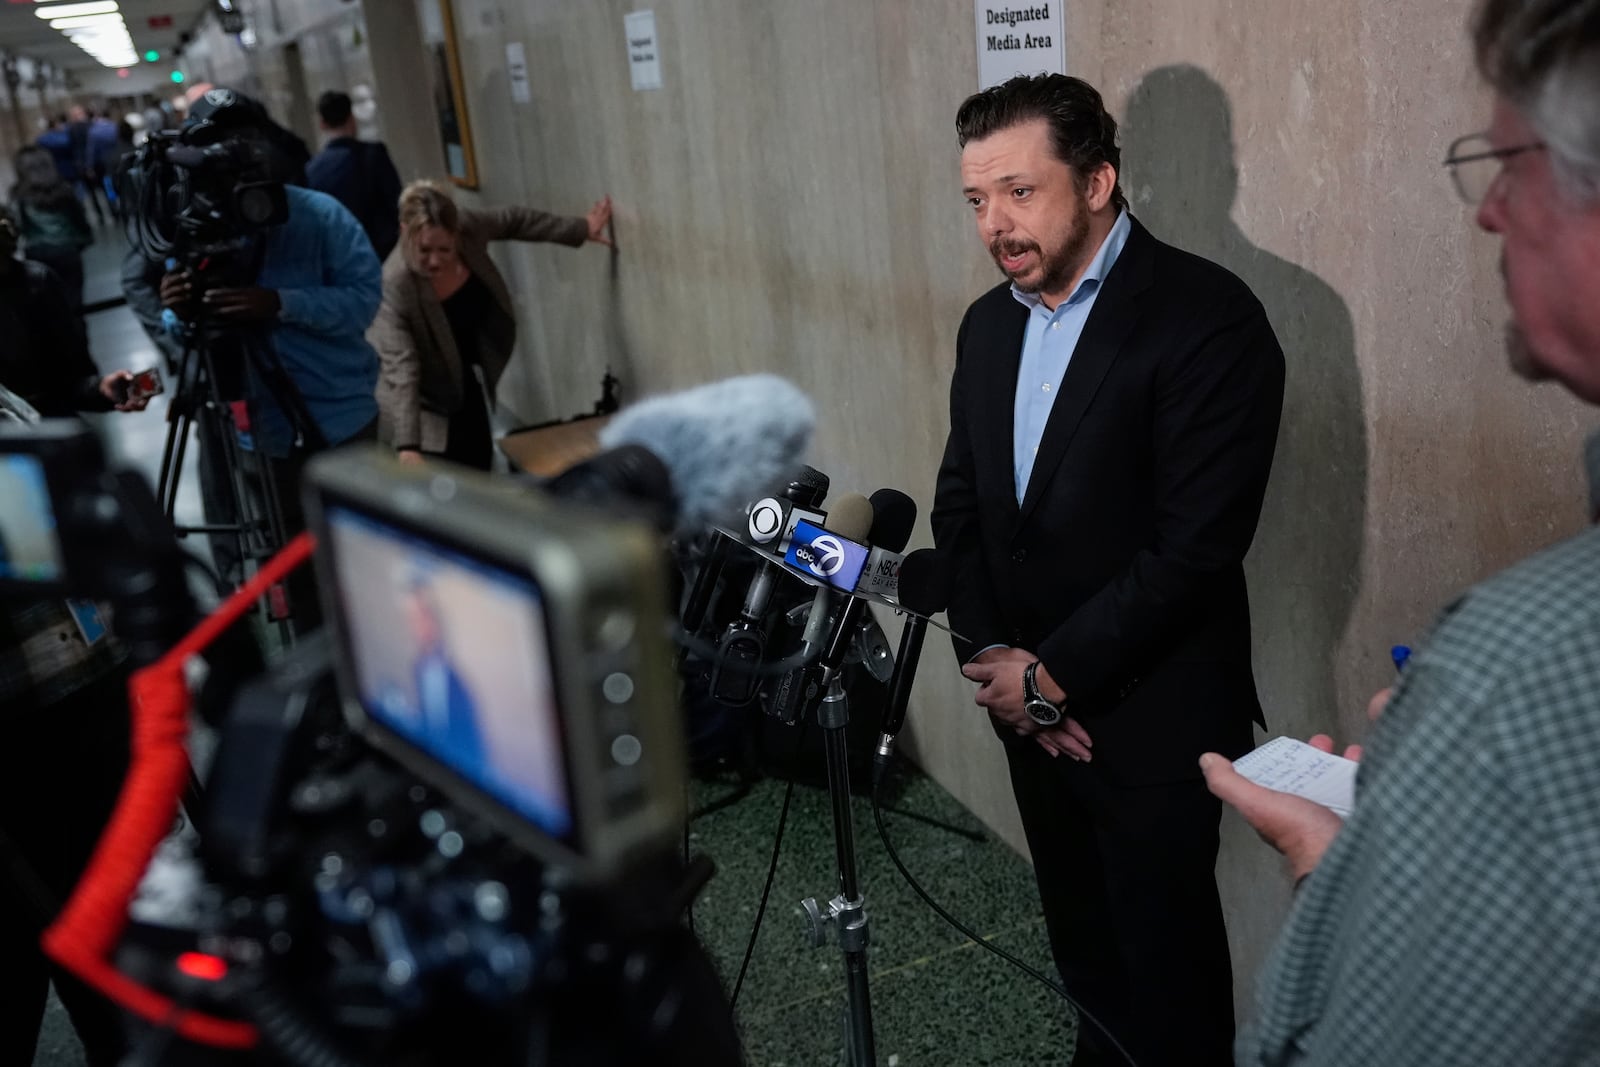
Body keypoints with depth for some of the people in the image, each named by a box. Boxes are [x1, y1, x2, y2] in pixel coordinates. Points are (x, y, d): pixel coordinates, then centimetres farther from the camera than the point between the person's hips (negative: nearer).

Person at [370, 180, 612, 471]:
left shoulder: (467, 228, -22)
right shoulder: (395, 285, -35)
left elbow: (513, 220, 0)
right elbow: (400, 370, -40)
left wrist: (579, 229, 6)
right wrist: (407, 447, -48)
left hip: (467, 386, 6)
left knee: (480, 476, 15)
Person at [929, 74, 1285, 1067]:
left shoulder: (1207, 317, -18)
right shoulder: (989, 323, 6)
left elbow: (1196, 546, -22)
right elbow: (961, 504, 8)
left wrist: (1056, 676, -16)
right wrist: (992, 656, -5)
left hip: (1150, 717, -6)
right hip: (1031, 703, 7)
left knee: (1164, 952, 11)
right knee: (1079, 936, 22)